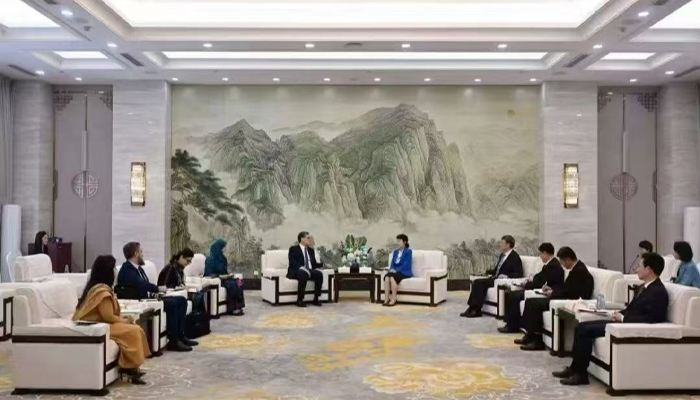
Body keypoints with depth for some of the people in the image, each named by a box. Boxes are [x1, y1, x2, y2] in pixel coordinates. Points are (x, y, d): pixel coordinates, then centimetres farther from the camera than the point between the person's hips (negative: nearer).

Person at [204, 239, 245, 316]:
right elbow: (208, 274, -16)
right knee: (232, 284, -28)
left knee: (238, 282, -17)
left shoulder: (221, 257, 11)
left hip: (223, 278, 8)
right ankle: (232, 309, -20)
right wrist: (220, 276, -21)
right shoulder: (210, 259, -14)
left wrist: (228, 274, 1)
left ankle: (237, 306, -22)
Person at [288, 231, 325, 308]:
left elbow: (314, 264, 20)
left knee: (319, 274, -26)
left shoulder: (311, 250, 23)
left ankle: (316, 299, -19)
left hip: (309, 271, 5)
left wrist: (323, 264, 1)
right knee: (304, 274, -39)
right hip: (296, 271, -5)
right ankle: (299, 300, -30)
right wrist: (302, 268, -28)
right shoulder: (293, 249, 4)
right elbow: (292, 263, -11)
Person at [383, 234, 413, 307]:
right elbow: (392, 263, 15)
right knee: (387, 277, -30)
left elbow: (406, 264, -11)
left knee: (392, 277, -35)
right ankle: (386, 299, -33)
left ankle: (393, 300, -32)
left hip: (405, 272, -5)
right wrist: (392, 269, -8)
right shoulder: (395, 252, 19)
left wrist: (396, 270, -21)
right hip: (395, 272, 5)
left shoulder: (408, 251, 0)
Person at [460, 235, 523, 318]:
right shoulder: (502, 255, 19)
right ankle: (472, 308, -21)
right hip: (495, 278, 8)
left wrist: (506, 276, -27)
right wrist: (485, 271, 10)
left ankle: (476, 310, -21)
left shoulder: (515, 257, -6)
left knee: (480, 283, -25)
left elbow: (519, 274, -13)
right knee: (476, 282, -16)